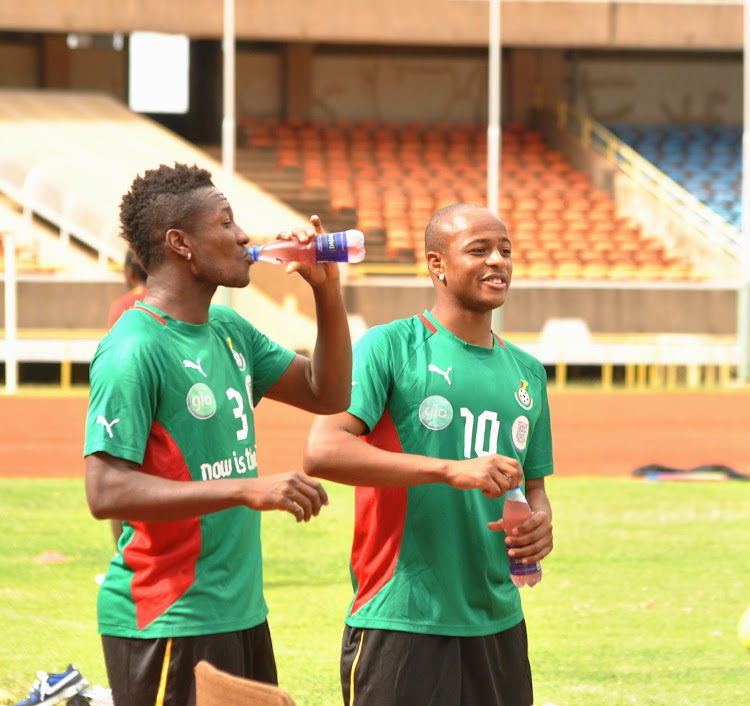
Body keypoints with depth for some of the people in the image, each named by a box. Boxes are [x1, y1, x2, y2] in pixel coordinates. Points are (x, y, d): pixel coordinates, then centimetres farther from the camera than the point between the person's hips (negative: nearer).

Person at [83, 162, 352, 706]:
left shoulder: (230, 332, 12)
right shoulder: (133, 351, -15)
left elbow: (327, 394, 21)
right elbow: (107, 492, -22)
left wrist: (327, 291, 7)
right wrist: (248, 490, -27)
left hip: (242, 614, 9)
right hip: (166, 626, -9)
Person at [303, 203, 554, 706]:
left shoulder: (526, 372, 15)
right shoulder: (390, 347, -5)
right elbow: (322, 452, -18)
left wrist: (539, 523, -1)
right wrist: (451, 470, -24)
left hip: (498, 624, 6)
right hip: (400, 624, -6)